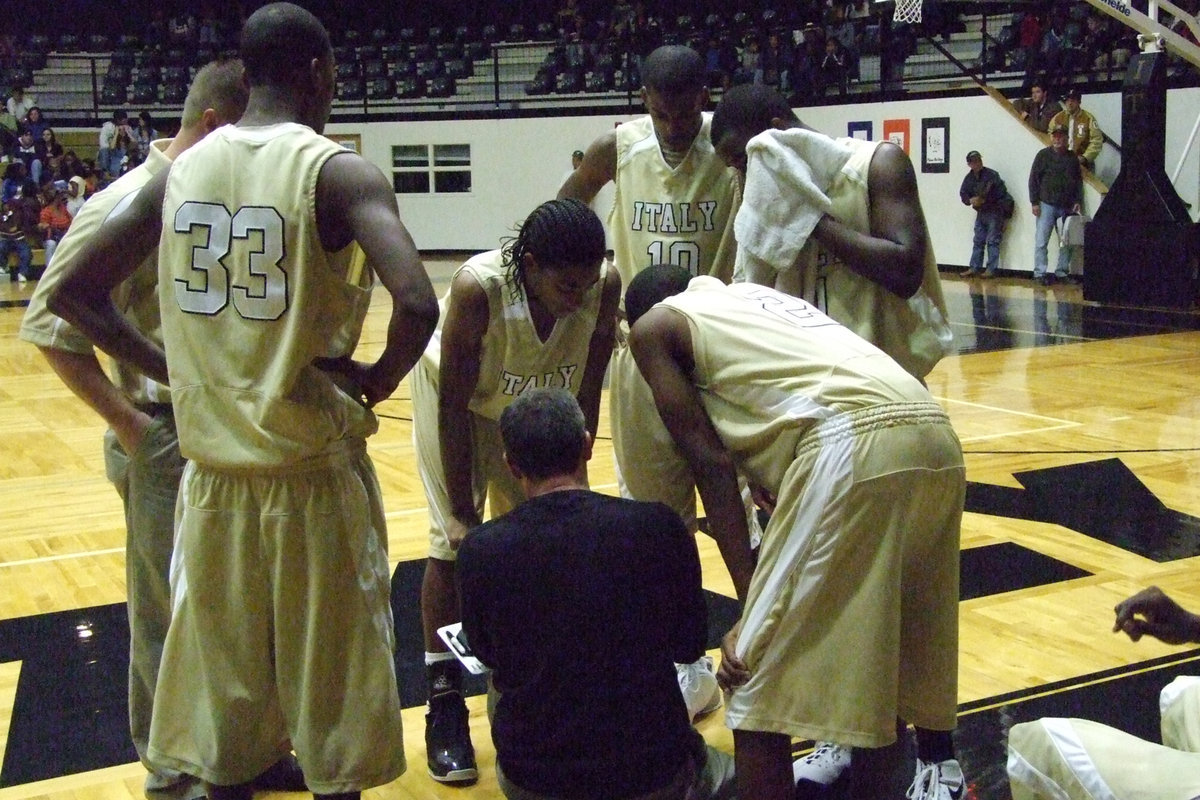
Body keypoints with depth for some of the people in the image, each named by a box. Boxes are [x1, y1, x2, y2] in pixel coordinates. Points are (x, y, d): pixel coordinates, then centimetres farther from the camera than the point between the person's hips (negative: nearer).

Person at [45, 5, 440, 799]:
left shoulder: (182, 169, 5)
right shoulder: (337, 169, -11)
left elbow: (74, 293, 10)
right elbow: (418, 305, -25)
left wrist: (170, 368, 12)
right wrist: (379, 379, -7)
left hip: (213, 473, 5)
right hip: (314, 473, -5)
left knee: (224, 688, 18)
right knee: (330, 694, 11)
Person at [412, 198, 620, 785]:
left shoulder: (605, 286, -29)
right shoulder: (476, 289, -39)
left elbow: (586, 395, -14)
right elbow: (453, 407, -27)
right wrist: (463, 509, -22)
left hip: (537, 403, 4)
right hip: (459, 396, -3)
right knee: (455, 539, -7)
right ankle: (444, 703, 3)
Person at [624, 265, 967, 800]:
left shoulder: (654, 327, 16)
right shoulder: (754, 295, 36)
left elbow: (713, 466, 6)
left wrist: (751, 606, 5)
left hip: (853, 445, -8)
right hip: (934, 435, 8)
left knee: (758, 679, 2)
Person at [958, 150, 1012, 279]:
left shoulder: (991, 175, -15)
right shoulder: (969, 178, 5)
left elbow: (999, 193, -19)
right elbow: (963, 194, 6)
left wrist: (983, 200, -21)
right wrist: (971, 200, -15)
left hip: (995, 211, -7)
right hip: (981, 212, 7)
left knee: (992, 241, -7)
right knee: (978, 241, 9)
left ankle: (991, 270, -6)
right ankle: (974, 268, 13)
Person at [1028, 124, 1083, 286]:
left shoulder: (1072, 158, 12)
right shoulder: (1043, 155, 2)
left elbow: (1079, 181, 16)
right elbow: (1034, 179, 0)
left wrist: (1078, 201, 4)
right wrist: (1034, 202, -7)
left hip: (1067, 207, 4)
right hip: (1047, 204, -3)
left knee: (1066, 242, 5)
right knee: (1041, 241, -6)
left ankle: (1062, 272, 13)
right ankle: (1040, 273, -3)